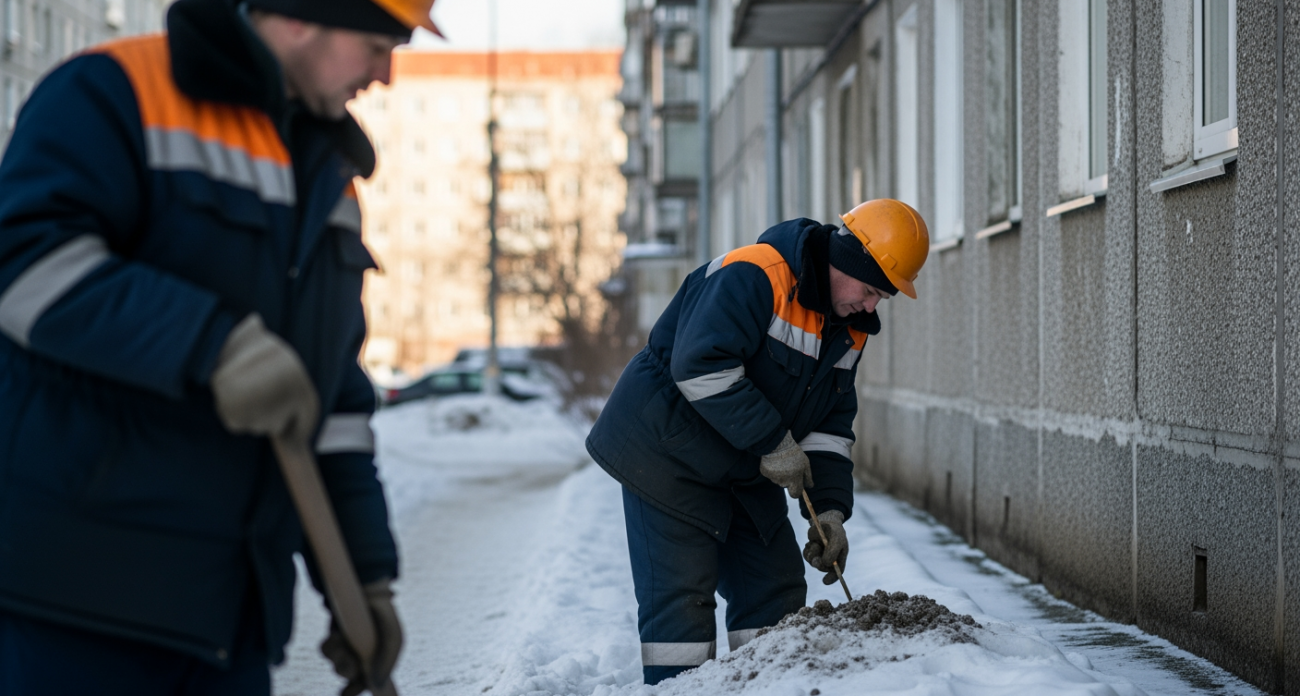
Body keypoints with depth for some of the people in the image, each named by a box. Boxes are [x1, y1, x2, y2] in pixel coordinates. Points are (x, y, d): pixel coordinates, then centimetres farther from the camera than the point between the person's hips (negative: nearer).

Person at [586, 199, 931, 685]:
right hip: (666, 453, -9)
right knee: (682, 592, -10)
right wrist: (773, 441, -27)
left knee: (777, 588, 8)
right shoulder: (752, 276, -24)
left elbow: (831, 426, 7)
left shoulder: (849, 330, 5)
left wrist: (830, 509, -7)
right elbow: (700, 365, -32)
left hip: (742, 471, 9)